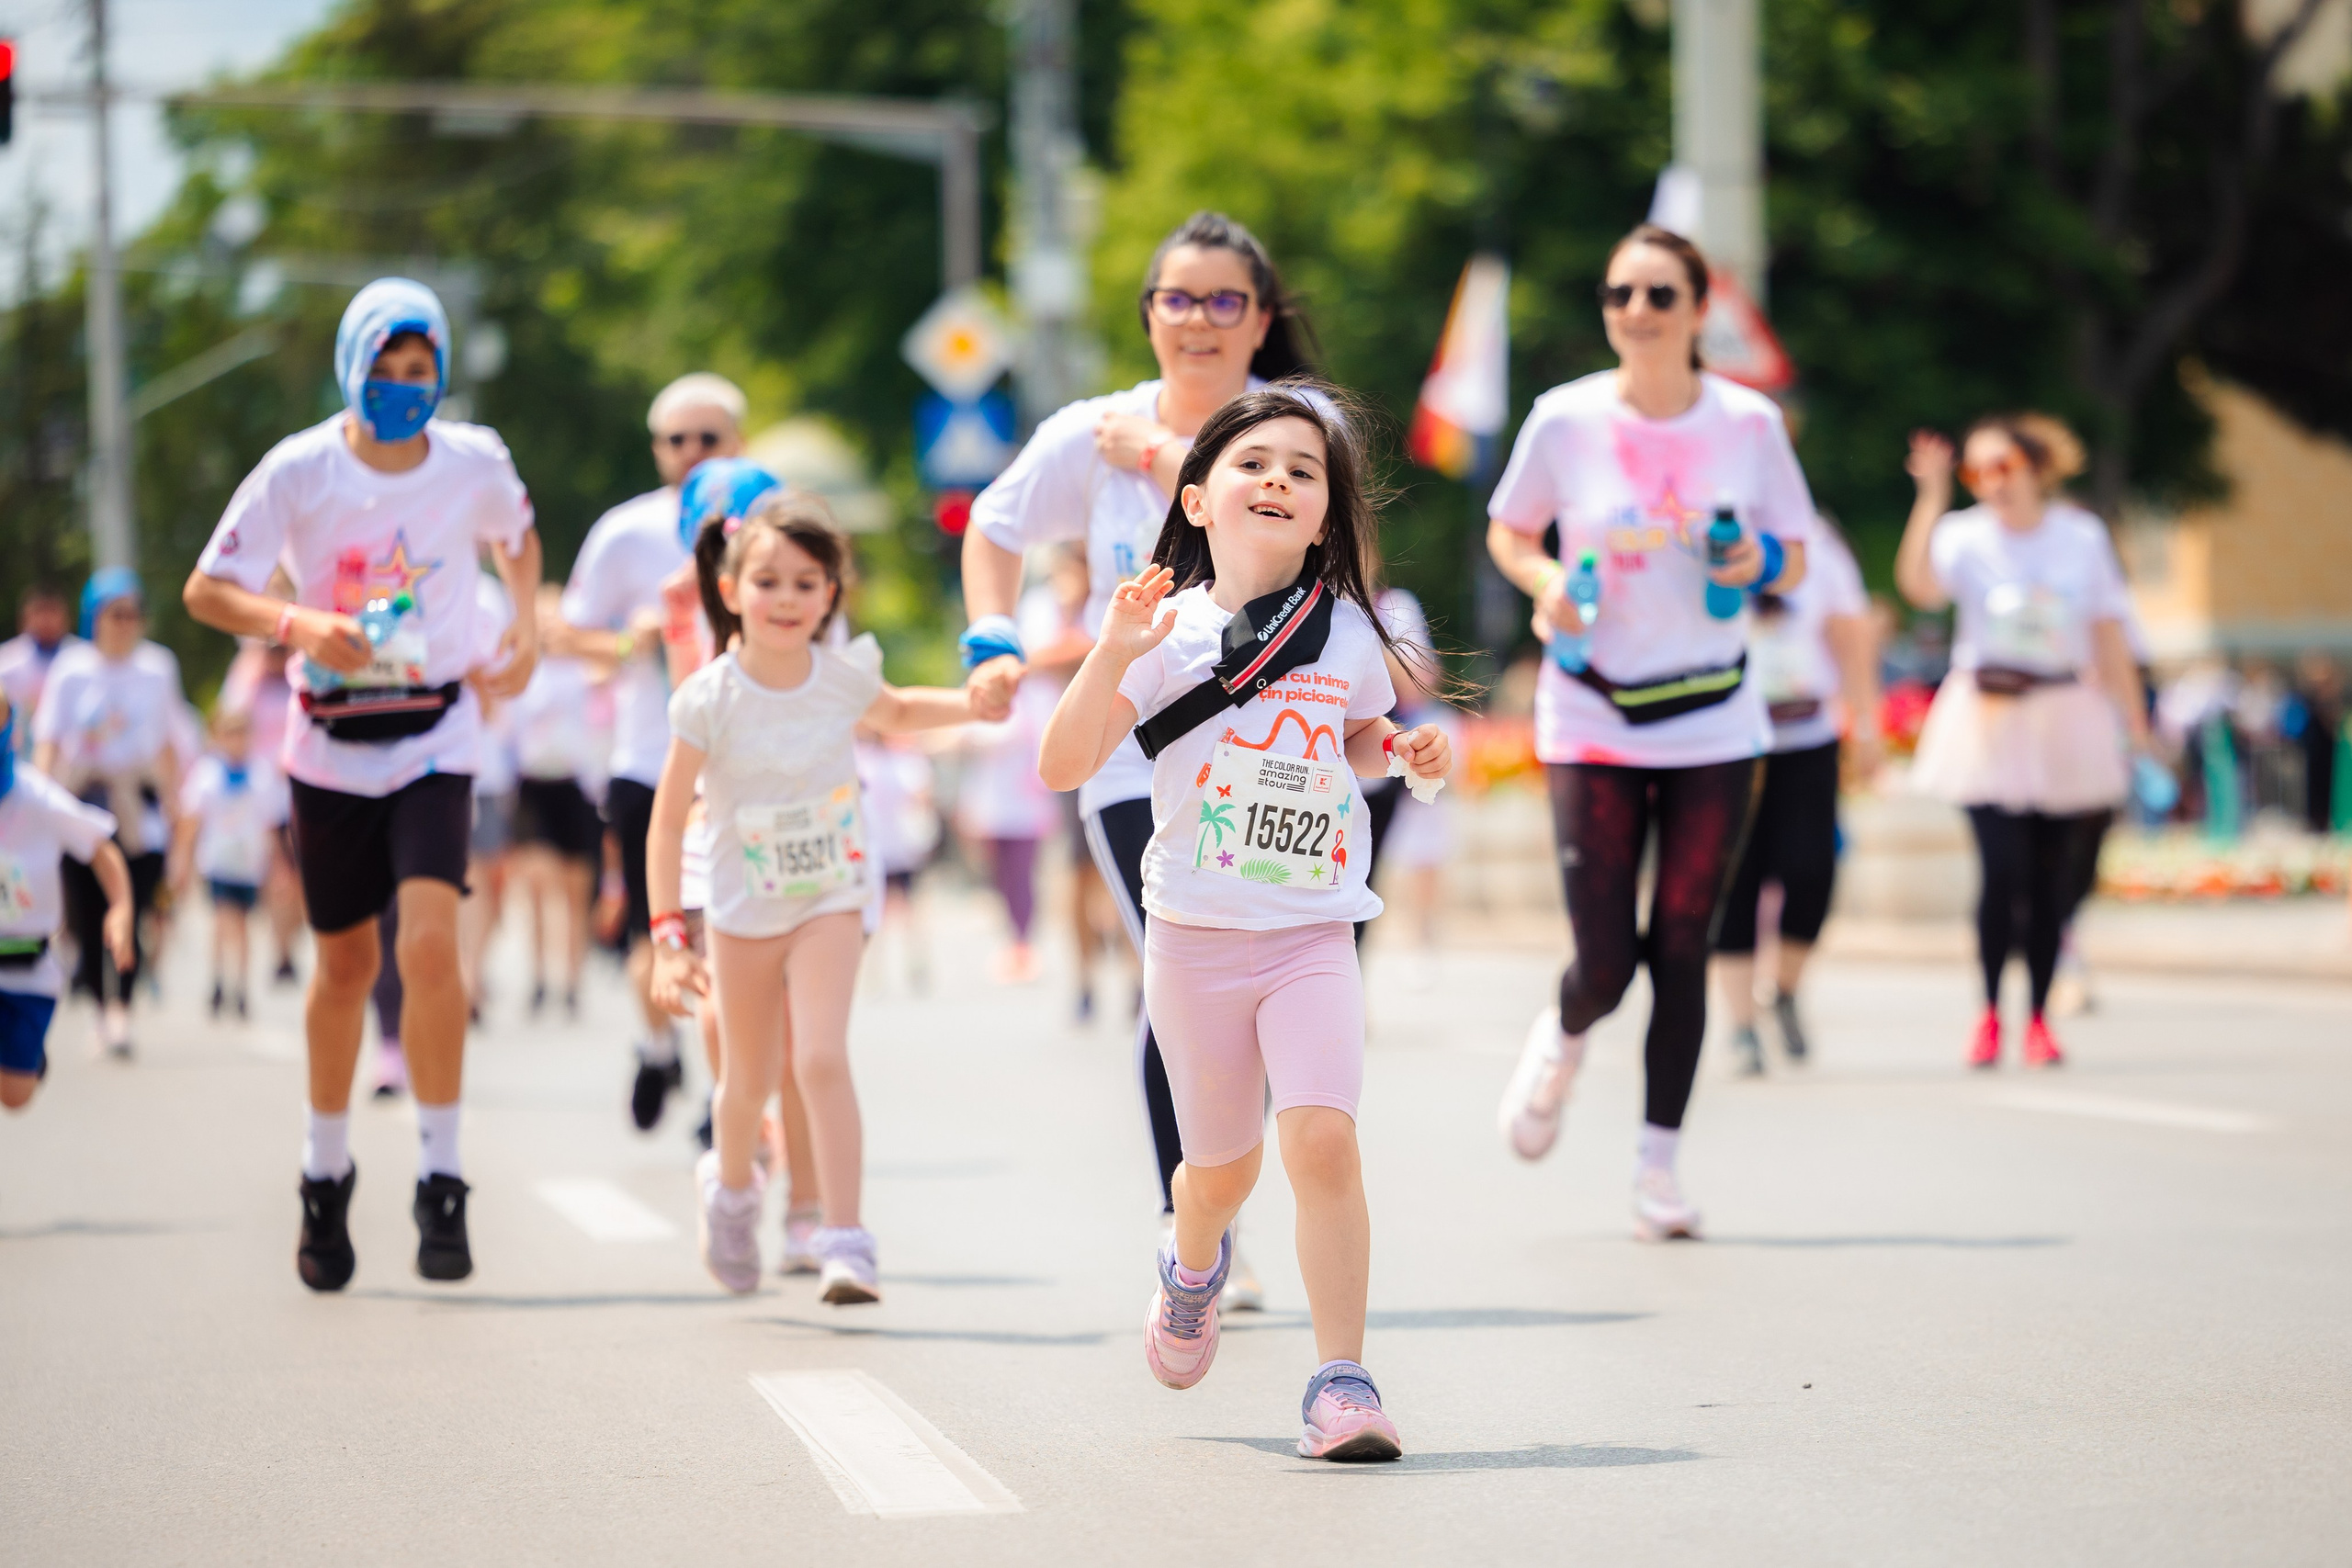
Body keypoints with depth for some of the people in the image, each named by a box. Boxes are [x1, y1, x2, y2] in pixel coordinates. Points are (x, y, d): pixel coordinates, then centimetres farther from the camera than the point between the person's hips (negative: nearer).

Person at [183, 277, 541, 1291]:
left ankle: (442, 1183, -12)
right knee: (345, 965, 9)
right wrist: (298, 624, -25)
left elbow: (516, 537, 19)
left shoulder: (475, 462, -4)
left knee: (431, 945, -19)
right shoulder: (299, 471, -9)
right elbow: (206, 590, -8)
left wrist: (526, 630, 4)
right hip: (331, 742, 0)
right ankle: (326, 1177, 28)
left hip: (436, 740, 0)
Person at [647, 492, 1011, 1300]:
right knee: (751, 1077, 15)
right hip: (743, 908, 0)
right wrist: (668, 937, -18)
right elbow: (668, 821, -14)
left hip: (831, 899, 0)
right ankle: (731, 1184, 49)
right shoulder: (710, 701, -19)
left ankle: (846, 1243, -17)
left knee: (822, 1058, -18)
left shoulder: (842, 677, -10)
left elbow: (896, 713, 16)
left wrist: (972, 703, -2)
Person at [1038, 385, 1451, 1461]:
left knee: (1322, 1139, -19)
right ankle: (1191, 1270, 49)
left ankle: (1342, 1381, -13)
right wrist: (1112, 655, -25)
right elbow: (1063, 767, -12)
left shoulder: (1347, 631, 3)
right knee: (1225, 1162, 13)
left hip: (1315, 936, 1)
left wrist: (1405, 753, 2)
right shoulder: (1170, 634, -5)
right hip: (1197, 937, -1)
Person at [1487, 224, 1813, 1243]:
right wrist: (1543, 580, -12)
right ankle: (1561, 1043, 32)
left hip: (1714, 720, 1)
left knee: (1681, 949, 1)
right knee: (1606, 962, -4)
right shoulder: (1564, 421, -5)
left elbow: (1794, 557, 9)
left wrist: (1761, 564, -14)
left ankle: (1658, 1166, 13)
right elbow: (1508, 531, 10)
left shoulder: (1749, 422, -2)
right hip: (1593, 719, -1)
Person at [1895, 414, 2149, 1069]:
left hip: (2064, 725, 2)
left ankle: (2038, 1016, 14)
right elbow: (1920, 585, -25)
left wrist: (2136, 729, 9)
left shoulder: (2082, 537, 4)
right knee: (2004, 872, -13)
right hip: (1987, 721, -2)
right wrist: (1931, 497, -30)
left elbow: (2109, 638, 9)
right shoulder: (1965, 536, -3)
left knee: (2053, 880, 1)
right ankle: (1989, 1014, 3)